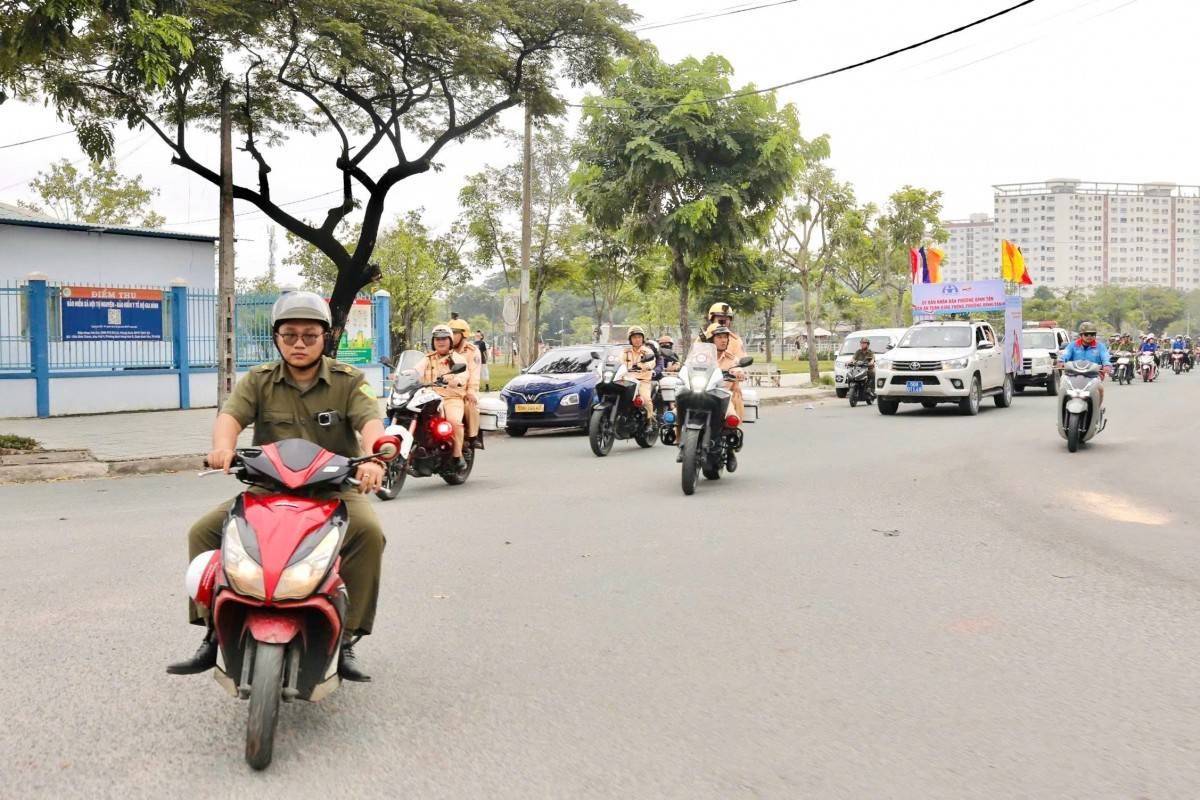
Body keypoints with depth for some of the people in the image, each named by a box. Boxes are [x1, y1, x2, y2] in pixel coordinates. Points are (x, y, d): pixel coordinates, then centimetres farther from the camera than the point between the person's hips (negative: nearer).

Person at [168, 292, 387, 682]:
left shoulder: (348, 381, 0)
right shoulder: (258, 381, 5)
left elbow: (371, 421, -17)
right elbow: (231, 414, -13)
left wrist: (372, 458, -40)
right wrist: (224, 446, -37)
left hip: (334, 489, -2)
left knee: (368, 531, -32)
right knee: (204, 531, -13)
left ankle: (346, 638, -22)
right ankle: (212, 633, -3)